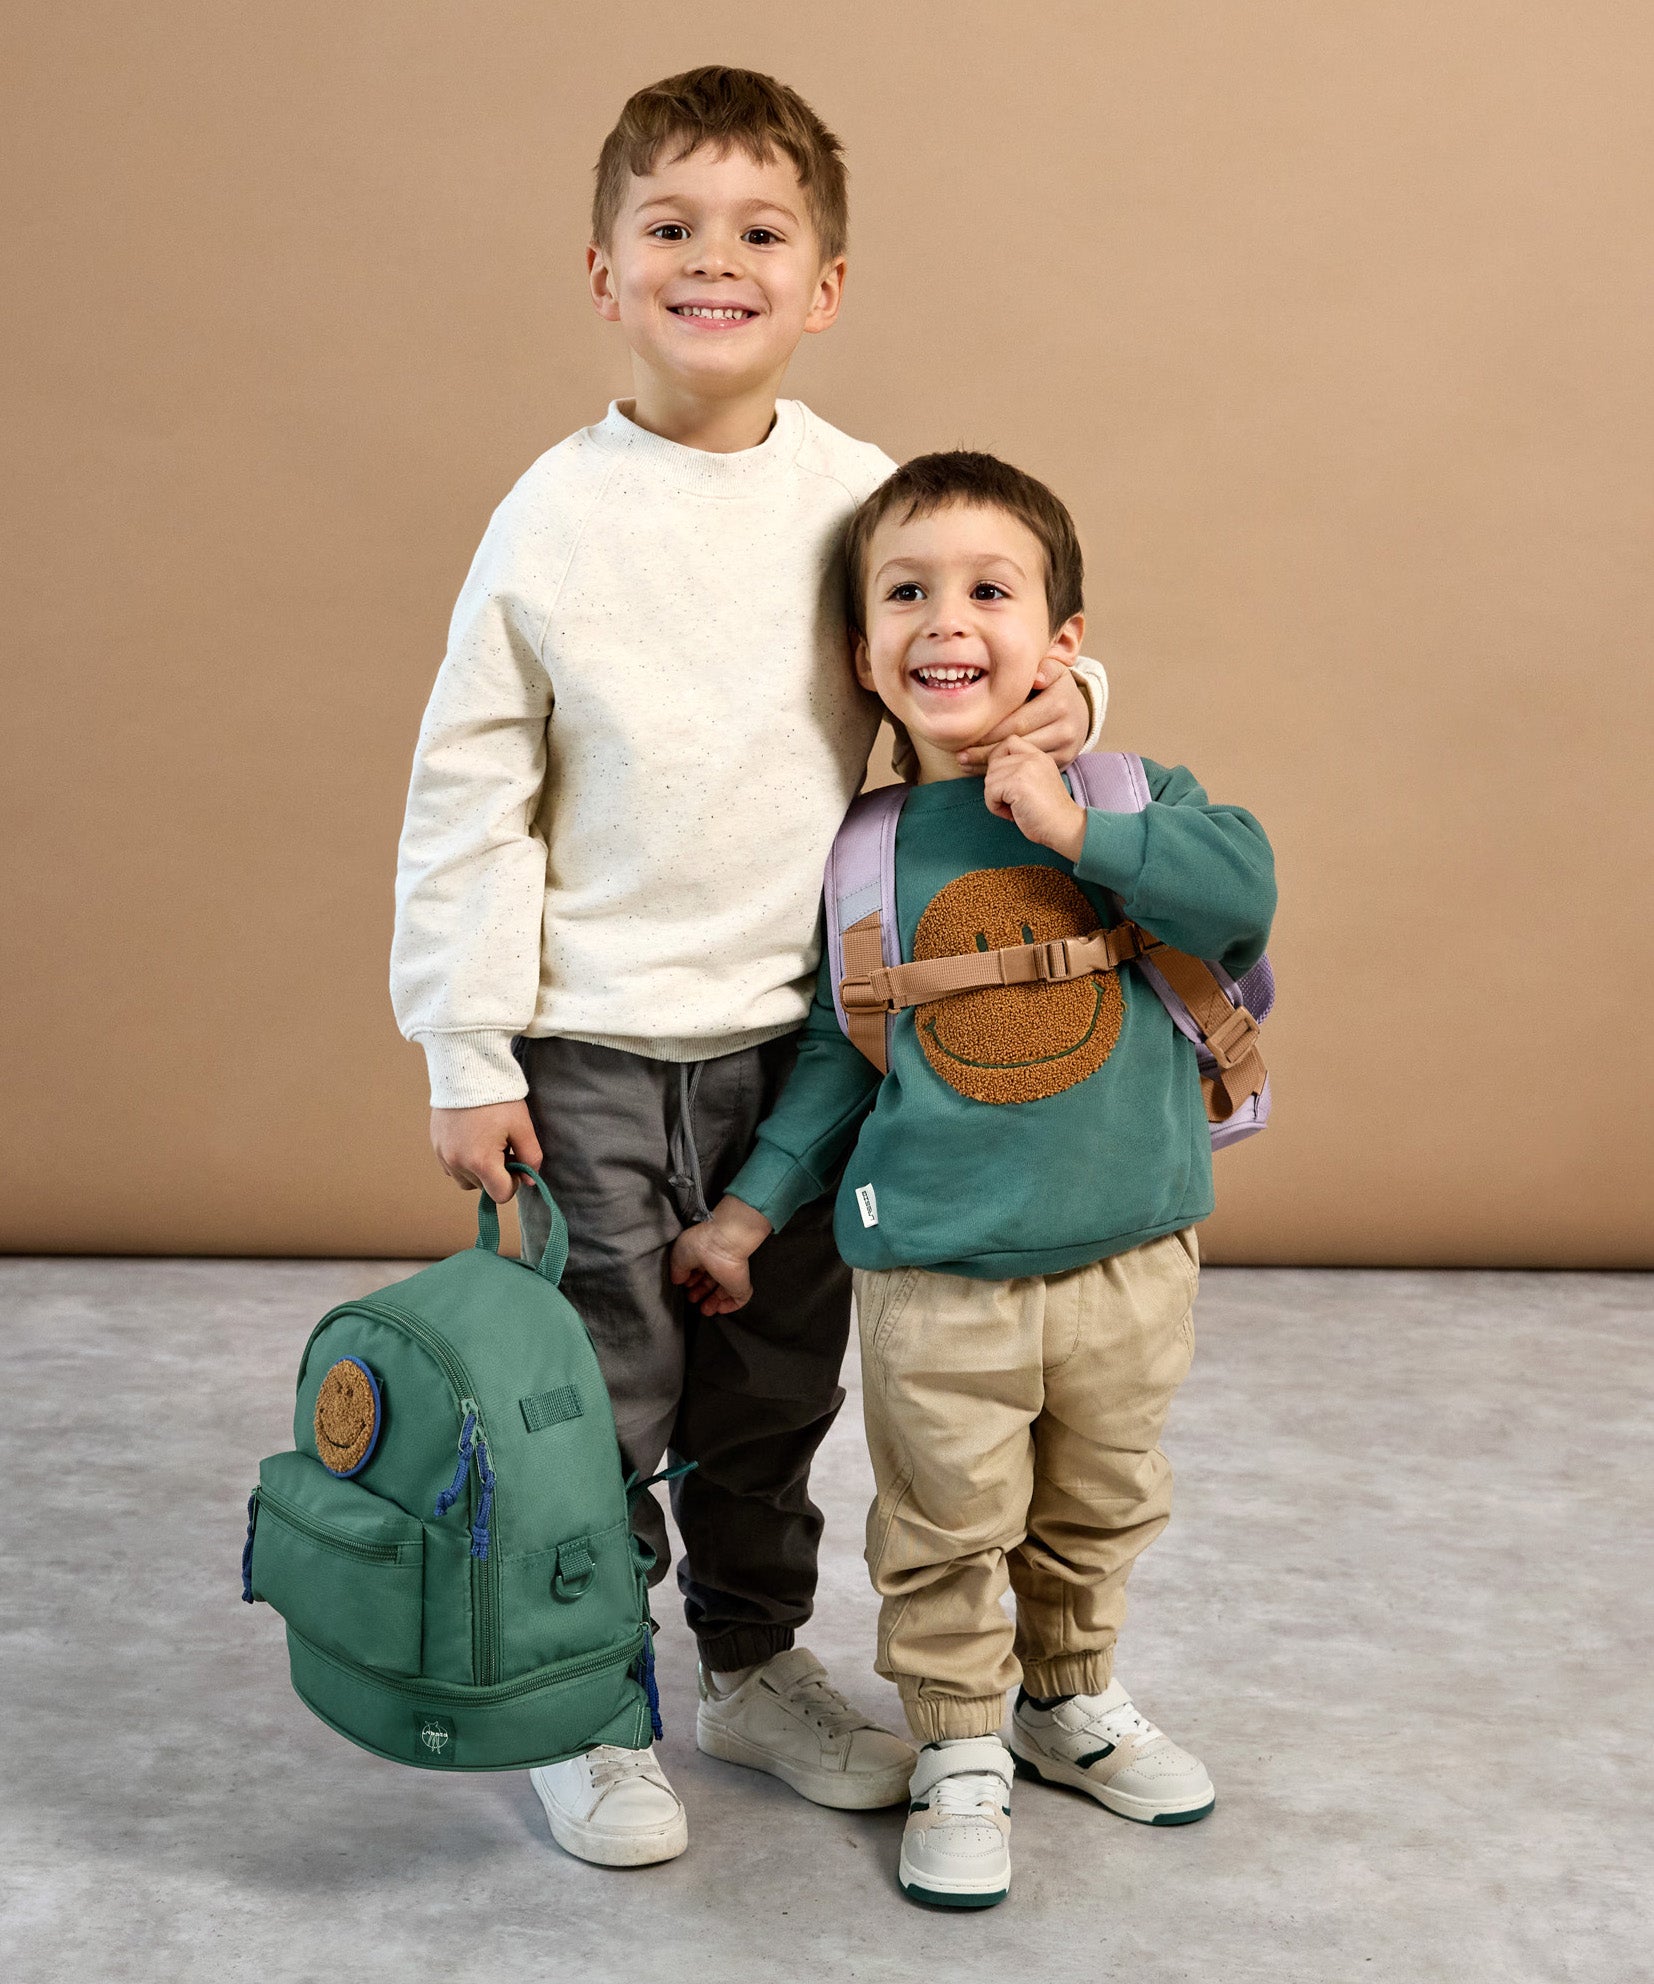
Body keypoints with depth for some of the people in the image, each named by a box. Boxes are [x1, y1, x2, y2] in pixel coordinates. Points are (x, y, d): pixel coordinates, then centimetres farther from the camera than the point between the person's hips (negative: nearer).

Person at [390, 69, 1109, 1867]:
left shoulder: (865, 500, -1)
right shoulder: (555, 518, -9)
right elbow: (468, 798, -6)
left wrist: (1061, 697, -10)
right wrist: (468, 1057, -7)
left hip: (802, 1030, 3)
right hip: (597, 1044, -3)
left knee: (777, 1386, 17)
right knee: (603, 1396, 5)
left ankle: (756, 1664, 38)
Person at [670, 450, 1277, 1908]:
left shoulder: (1128, 793, -3)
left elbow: (1244, 888, -20)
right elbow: (838, 1055, 6)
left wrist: (1081, 828, -23)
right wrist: (748, 1212, 5)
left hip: (1130, 1258, 1)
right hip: (937, 1288, -1)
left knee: (1100, 1514, 20)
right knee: (945, 1537, 7)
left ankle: (1074, 1701, 43)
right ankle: (960, 1753, 28)